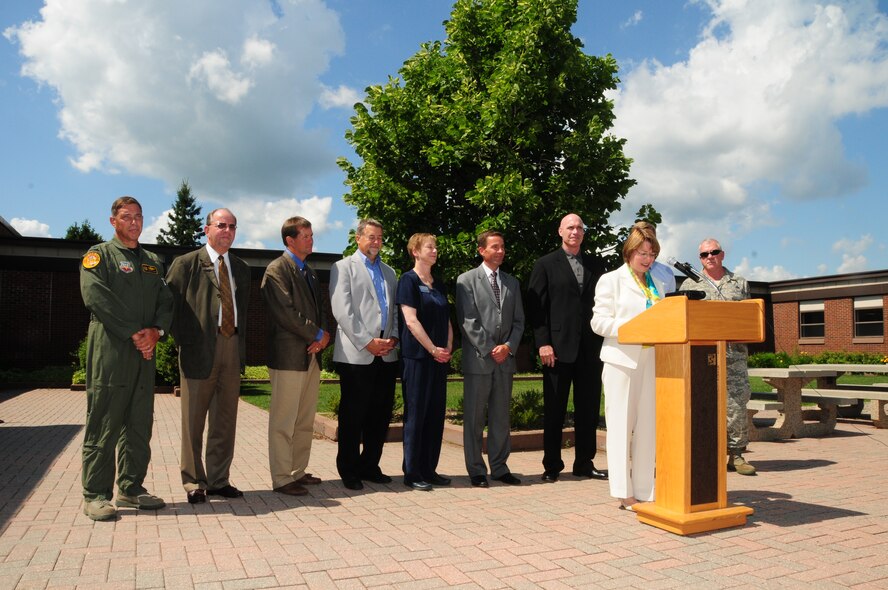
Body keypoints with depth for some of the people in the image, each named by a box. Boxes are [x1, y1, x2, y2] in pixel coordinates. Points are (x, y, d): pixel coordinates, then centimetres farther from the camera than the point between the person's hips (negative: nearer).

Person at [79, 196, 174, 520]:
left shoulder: (153, 262, 21)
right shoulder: (98, 254, 3)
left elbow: (166, 301, 13)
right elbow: (96, 296, -11)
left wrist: (156, 331, -6)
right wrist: (135, 333, -14)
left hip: (144, 352, 6)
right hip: (109, 350, -5)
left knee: (140, 424, 7)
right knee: (103, 423, -3)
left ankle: (131, 488, 16)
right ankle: (95, 495, 5)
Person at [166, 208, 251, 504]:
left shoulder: (241, 268, 15)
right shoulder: (186, 263, -1)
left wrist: (242, 345, 9)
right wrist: (182, 341, -8)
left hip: (232, 346, 5)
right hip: (200, 347, -5)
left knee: (225, 419, 10)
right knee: (194, 419, 3)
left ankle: (219, 480, 21)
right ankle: (194, 482, 15)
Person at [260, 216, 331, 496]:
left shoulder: (310, 272, 19)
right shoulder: (277, 270, -8)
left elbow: (321, 307, 17)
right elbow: (286, 313, -16)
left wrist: (322, 336, -2)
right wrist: (317, 335, -10)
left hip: (312, 355, 8)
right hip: (289, 356, -8)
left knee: (305, 420, 13)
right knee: (284, 420, -1)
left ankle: (298, 471, 24)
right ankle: (281, 478, 7)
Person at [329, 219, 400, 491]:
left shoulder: (389, 272, 21)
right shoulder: (344, 267, 3)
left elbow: (395, 310, 18)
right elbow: (342, 310, -8)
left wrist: (393, 337, 0)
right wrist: (367, 342, -13)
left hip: (386, 354, 6)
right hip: (356, 354, -5)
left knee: (381, 414, 8)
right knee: (353, 415, 1)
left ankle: (369, 466, 21)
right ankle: (348, 470, 13)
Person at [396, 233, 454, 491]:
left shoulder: (438, 285, 16)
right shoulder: (408, 280, -5)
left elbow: (447, 320, 16)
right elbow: (411, 320, -13)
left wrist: (448, 348, 0)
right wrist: (433, 349, -14)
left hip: (439, 358, 7)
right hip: (417, 356, -7)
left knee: (436, 414, 8)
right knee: (416, 414, -2)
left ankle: (429, 469, 18)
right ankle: (412, 473, 7)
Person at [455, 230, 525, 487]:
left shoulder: (512, 282, 15)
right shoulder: (466, 280, 0)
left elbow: (519, 321, 12)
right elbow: (468, 321, -8)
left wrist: (508, 346, -4)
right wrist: (489, 349, -11)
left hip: (505, 358, 5)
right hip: (478, 358, -4)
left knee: (501, 417, 10)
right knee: (474, 418, 2)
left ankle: (499, 467, 20)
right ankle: (476, 470, 12)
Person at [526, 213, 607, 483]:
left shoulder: (595, 266, 15)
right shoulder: (545, 265, 3)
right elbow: (536, 308, -3)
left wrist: (603, 342, 3)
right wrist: (543, 343, -11)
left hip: (590, 348, 4)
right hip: (559, 348, -4)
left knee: (589, 408, 9)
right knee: (554, 410, 4)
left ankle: (584, 463, 20)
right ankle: (552, 466, 14)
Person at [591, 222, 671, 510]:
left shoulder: (657, 284, 19)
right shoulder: (611, 280, 3)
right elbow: (599, 321, -5)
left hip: (651, 361, 5)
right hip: (622, 360, -5)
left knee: (648, 426, 6)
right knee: (621, 425, 0)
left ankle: (643, 491, 14)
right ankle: (624, 492, 6)